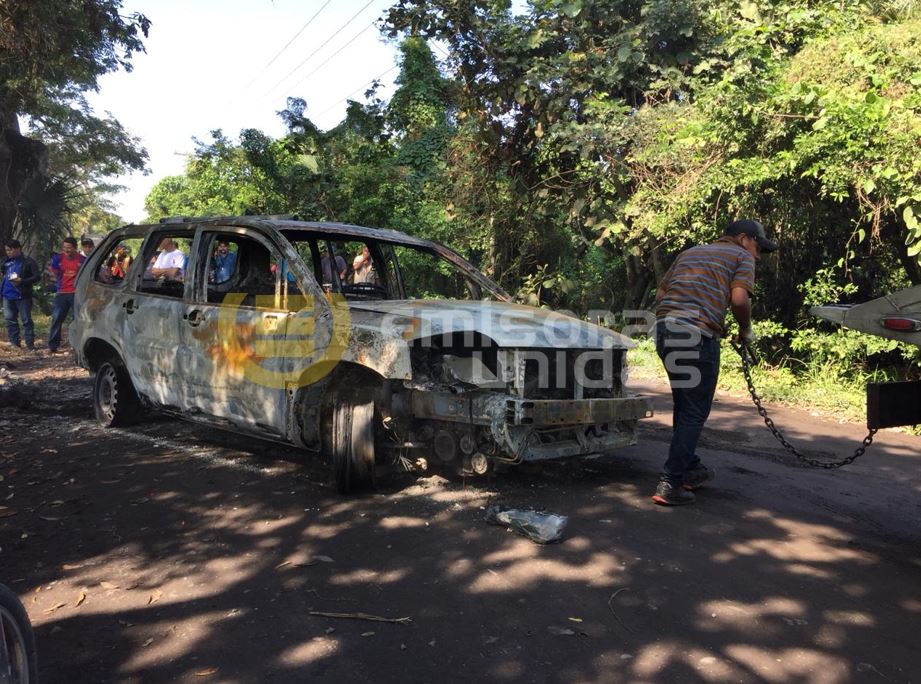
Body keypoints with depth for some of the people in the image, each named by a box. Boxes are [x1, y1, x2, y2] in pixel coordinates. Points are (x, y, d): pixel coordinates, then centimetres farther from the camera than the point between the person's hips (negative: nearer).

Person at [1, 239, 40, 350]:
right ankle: (14, 343, 17)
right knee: (10, 320, 9)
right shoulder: (7, 261, 12)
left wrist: (22, 281, -22)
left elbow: (36, 277, -11)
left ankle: (30, 344, 1)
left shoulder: (28, 261, -7)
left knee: (26, 320, -2)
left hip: (22, 296, -6)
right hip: (8, 296, 6)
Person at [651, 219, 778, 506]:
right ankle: (670, 484, -3)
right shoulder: (742, 257, 10)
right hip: (698, 332, -7)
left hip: (664, 325, 7)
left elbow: (660, 294, 22)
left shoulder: (690, 253, 29)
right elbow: (739, 299, -7)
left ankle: (690, 468, 31)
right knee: (694, 412, 0)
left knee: (684, 404, 20)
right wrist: (746, 331, 9)